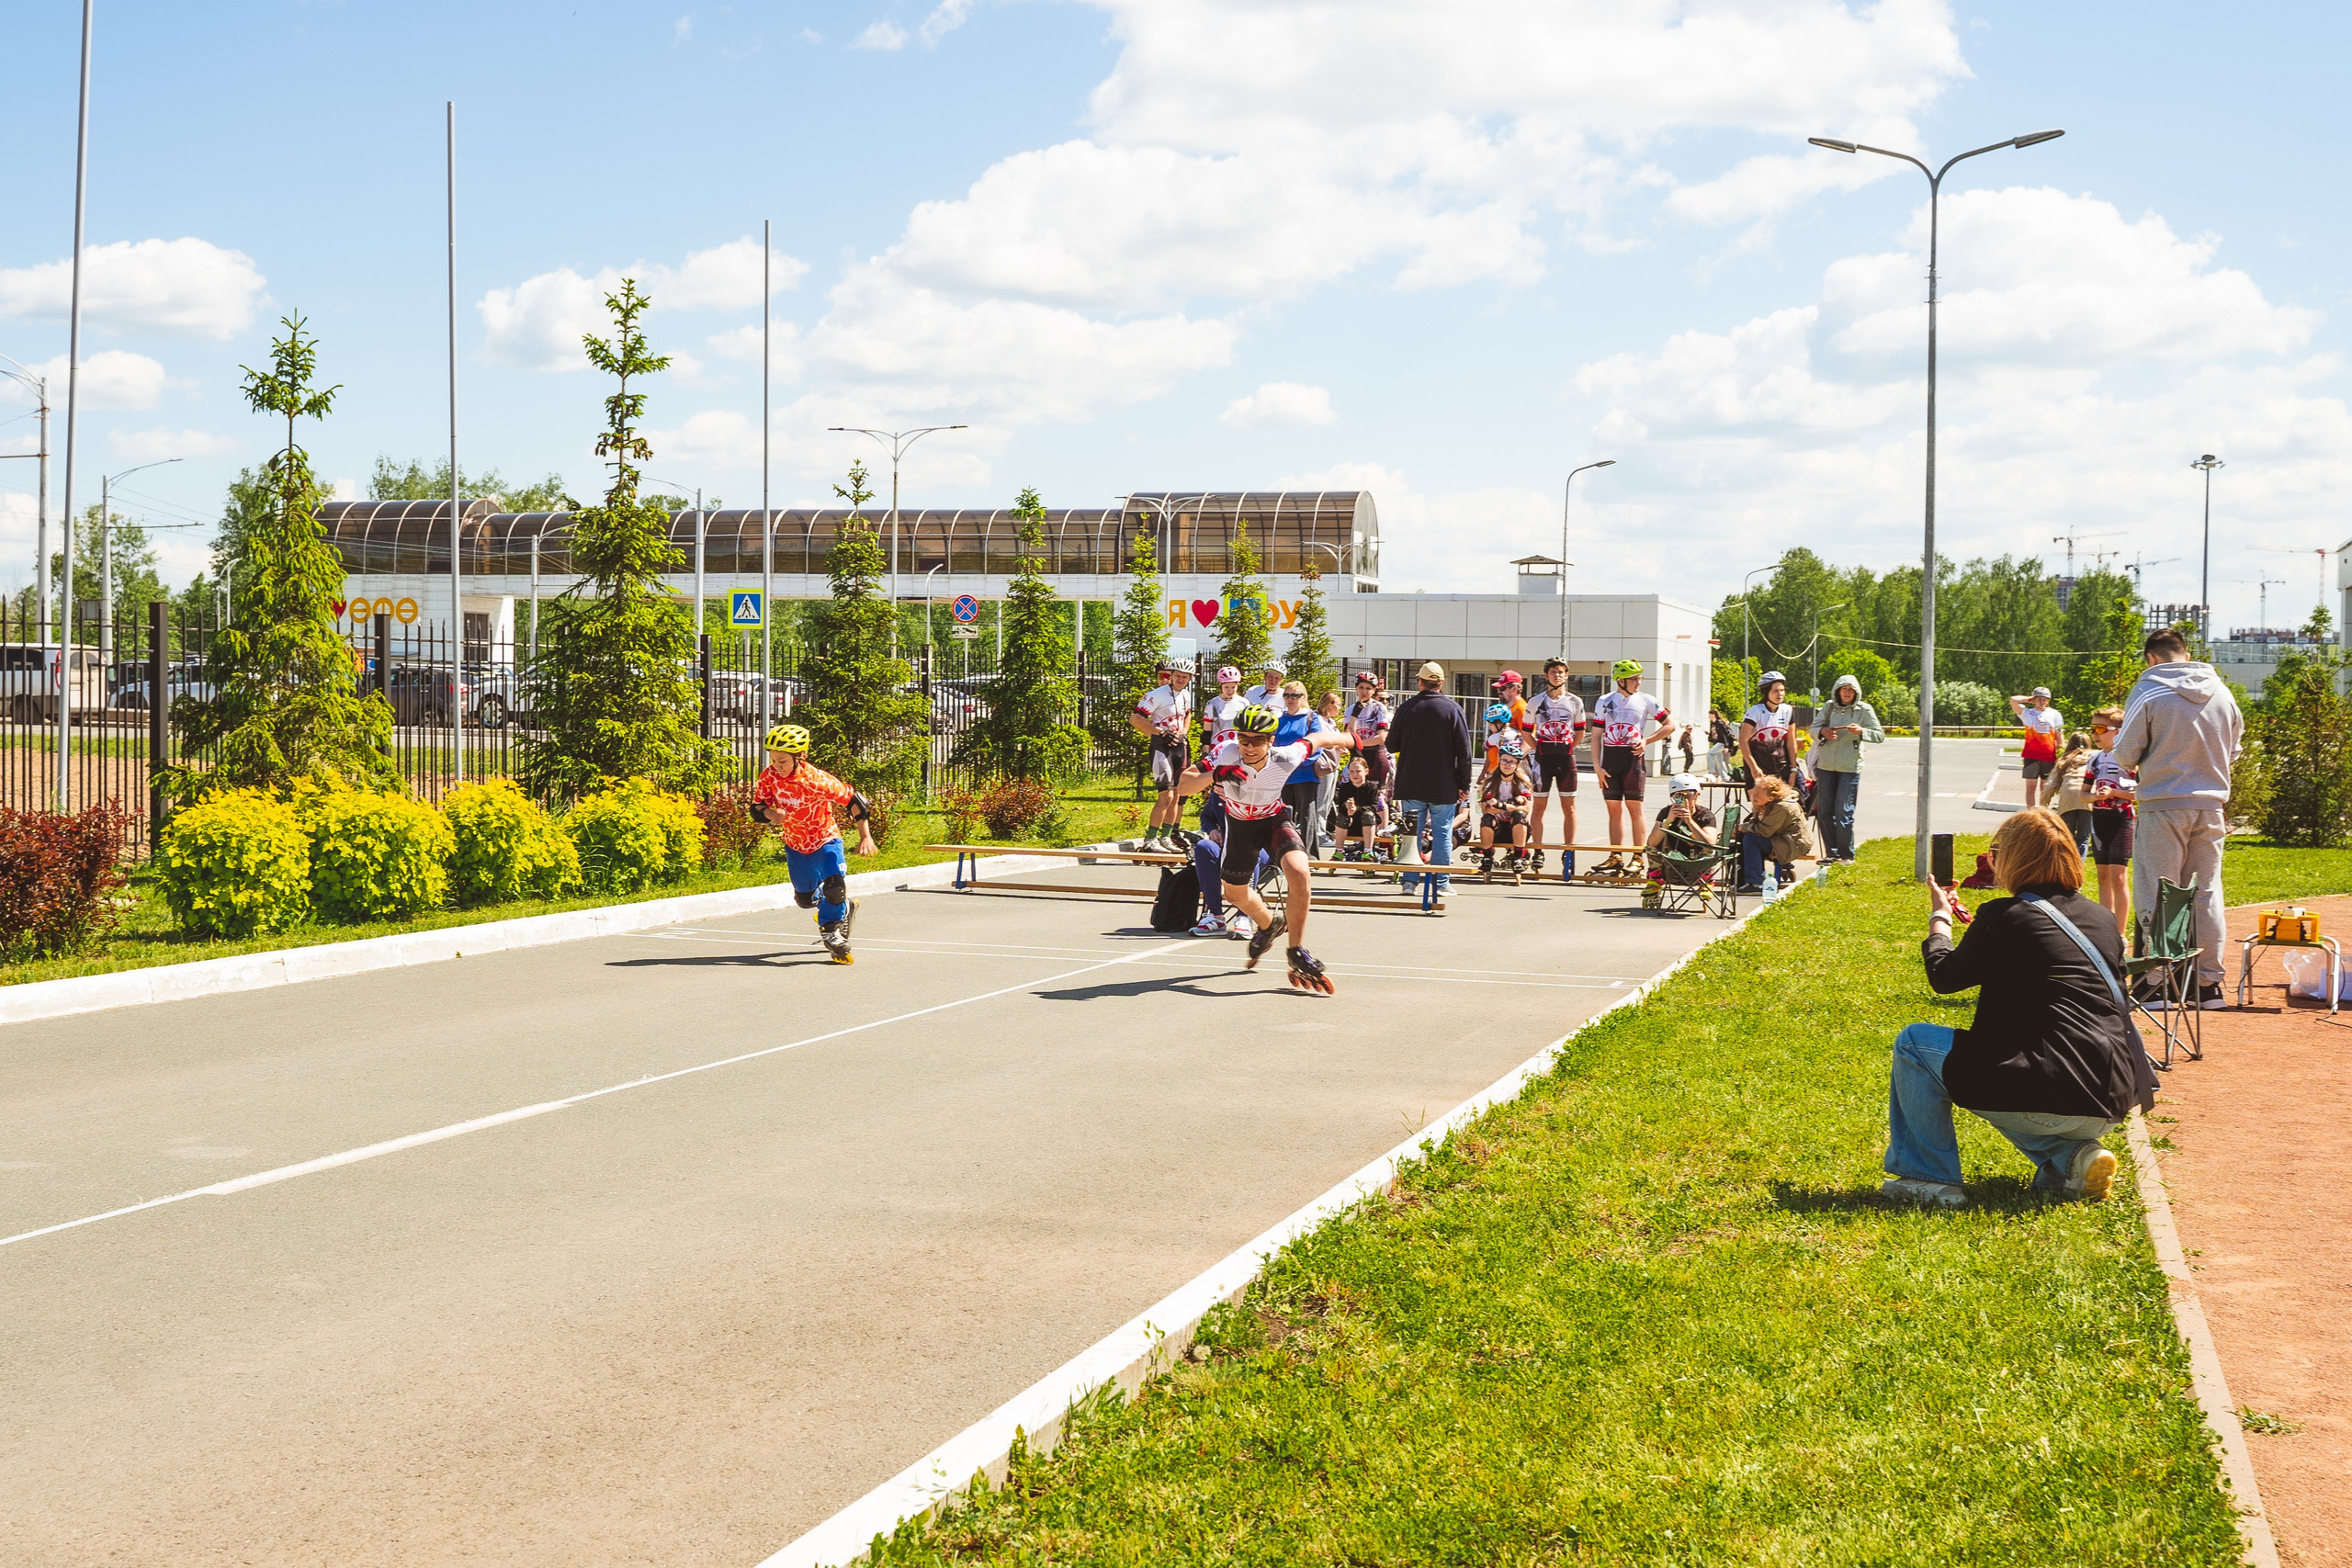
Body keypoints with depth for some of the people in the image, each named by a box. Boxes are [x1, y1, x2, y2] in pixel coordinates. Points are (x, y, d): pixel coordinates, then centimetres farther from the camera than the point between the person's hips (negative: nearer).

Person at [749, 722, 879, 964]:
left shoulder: (817, 780, -30)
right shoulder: (769, 776, -18)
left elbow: (854, 801, -21)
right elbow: (757, 807, -8)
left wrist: (865, 837, -23)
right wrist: (770, 814, -31)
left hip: (825, 839, -4)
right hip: (795, 845, 4)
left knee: (834, 887, -25)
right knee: (806, 900, 13)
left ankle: (831, 931, 0)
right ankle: (845, 908, 45)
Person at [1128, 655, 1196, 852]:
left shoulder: (1186, 695, 11)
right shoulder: (1157, 694, -12)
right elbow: (1135, 718, -15)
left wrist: (1183, 733, 12)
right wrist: (1161, 732, -18)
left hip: (1180, 746, 8)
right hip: (1161, 747, -8)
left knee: (1175, 795, 9)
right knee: (1166, 796, -15)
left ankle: (1166, 837, 17)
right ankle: (1150, 840, -12)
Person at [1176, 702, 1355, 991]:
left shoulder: (1285, 758, -31)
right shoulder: (1226, 753, -32)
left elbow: (1319, 738, -11)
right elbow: (1184, 786, -33)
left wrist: (1349, 738, 9)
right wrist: (1213, 775, -53)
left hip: (1274, 819, -2)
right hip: (1239, 824, 2)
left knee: (1298, 874, -29)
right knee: (1235, 893, 18)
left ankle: (1297, 953, -11)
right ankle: (1269, 925, 53)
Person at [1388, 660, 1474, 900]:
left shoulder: (1406, 708, -3)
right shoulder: (1452, 709, -5)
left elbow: (1392, 745, 5)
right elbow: (1464, 751, -5)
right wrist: (1464, 785, 2)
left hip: (1410, 785, 1)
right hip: (1443, 787, -1)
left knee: (1410, 833, 7)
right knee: (1442, 833, 5)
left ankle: (1410, 880, 5)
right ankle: (1441, 883, 5)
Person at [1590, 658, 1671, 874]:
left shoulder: (1646, 700, 4)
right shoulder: (1605, 701, 8)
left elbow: (1669, 725, 7)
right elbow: (1596, 735, 7)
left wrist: (1646, 740, -5)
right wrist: (1597, 766, -1)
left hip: (1633, 757, -2)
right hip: (1610, 759, 2)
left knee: (1634, 808, -5)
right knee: (1614, 810, 5)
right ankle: (1615, 858, 10)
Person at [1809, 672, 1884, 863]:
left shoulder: (1864, 710, -2)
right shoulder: (1829, 706, 6)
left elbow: (1880, 735, -2)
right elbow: (1814, 727, 9)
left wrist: (1861, 731, -21)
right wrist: (1822, 731, -14)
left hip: (1850, 768, -4)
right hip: (1826, 766, 4)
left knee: (1844, 812, -6)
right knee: (1824, 811, 5)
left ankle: (1846, 854, 5)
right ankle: (1831, 852, 17)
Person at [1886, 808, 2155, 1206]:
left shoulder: (2002, 917, -8)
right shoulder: (2102, 918, 12)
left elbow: (1945, 977, 6)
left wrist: (1939, 918, 26)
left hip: (2054, 1096, -8)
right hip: (2109, 1107, 8)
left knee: (1914, 1043, 8)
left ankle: (1928, 1179, 10)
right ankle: (2069, 1159, 14)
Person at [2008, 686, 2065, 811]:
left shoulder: (2055, 714, 9)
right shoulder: (2027, 713, 5)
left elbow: (2059, 736, 9)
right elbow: (2013, 700, -10)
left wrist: (2059, 756, 3)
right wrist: (2029, 699, 4)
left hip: (2049, 757, 2)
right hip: (2031, 756, -2)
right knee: (2031, 786, -3)